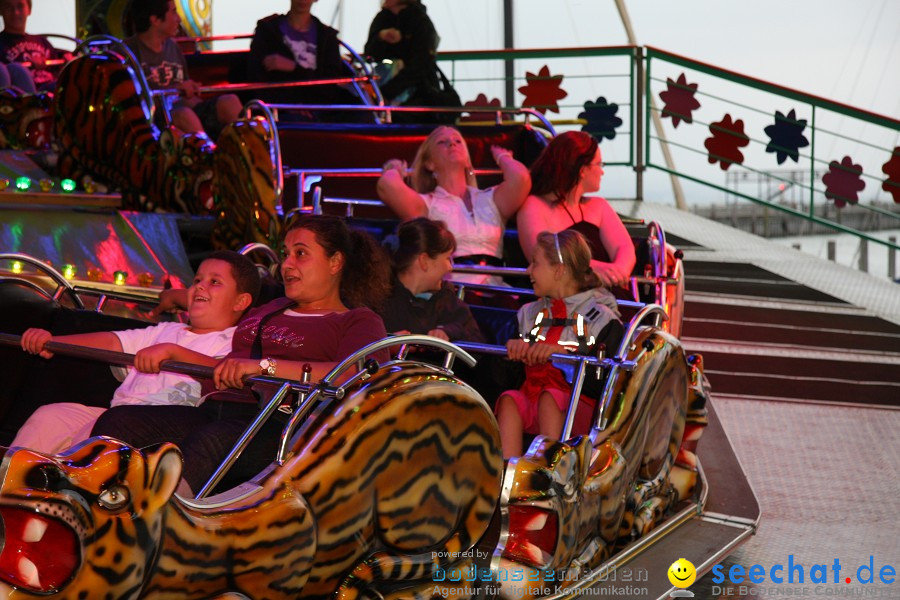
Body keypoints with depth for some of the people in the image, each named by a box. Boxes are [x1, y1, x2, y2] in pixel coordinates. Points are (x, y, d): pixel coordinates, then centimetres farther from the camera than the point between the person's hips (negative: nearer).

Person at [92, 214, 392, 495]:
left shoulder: (359, 320, 12)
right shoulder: (270, 310, 35)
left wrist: (266, 365, -16)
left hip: (277, 422, -7)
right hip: (212, 412, 7)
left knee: (211, 442, -39)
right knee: (118, 421, -19)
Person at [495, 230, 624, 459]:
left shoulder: (601, 317, 5)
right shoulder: (529, 313, 22)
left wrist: (561, 353, -21)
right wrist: (514, 348, -11)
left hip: (580, 409, -4)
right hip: (531, 399, 4)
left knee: (550, 397, -34)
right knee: (509, 399, -27)